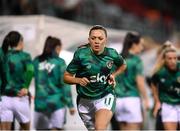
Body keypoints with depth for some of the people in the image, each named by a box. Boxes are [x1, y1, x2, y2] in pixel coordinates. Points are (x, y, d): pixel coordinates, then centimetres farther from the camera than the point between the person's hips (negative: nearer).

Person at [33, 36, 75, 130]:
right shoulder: (59, 62, -4)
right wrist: (70, 104, -3)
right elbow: (65, 84, -6)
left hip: (40, 102, 3)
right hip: (56, 102, -3)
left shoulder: (36, 61, 6)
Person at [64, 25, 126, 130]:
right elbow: (66, 77, -6)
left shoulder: (111, 54, -7)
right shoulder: (81, 54, -13)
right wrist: (78, 80, -26)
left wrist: (113, 75, -2)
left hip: (105, 97, -1)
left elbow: (123, 65, 17)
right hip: (85, 100, 1)